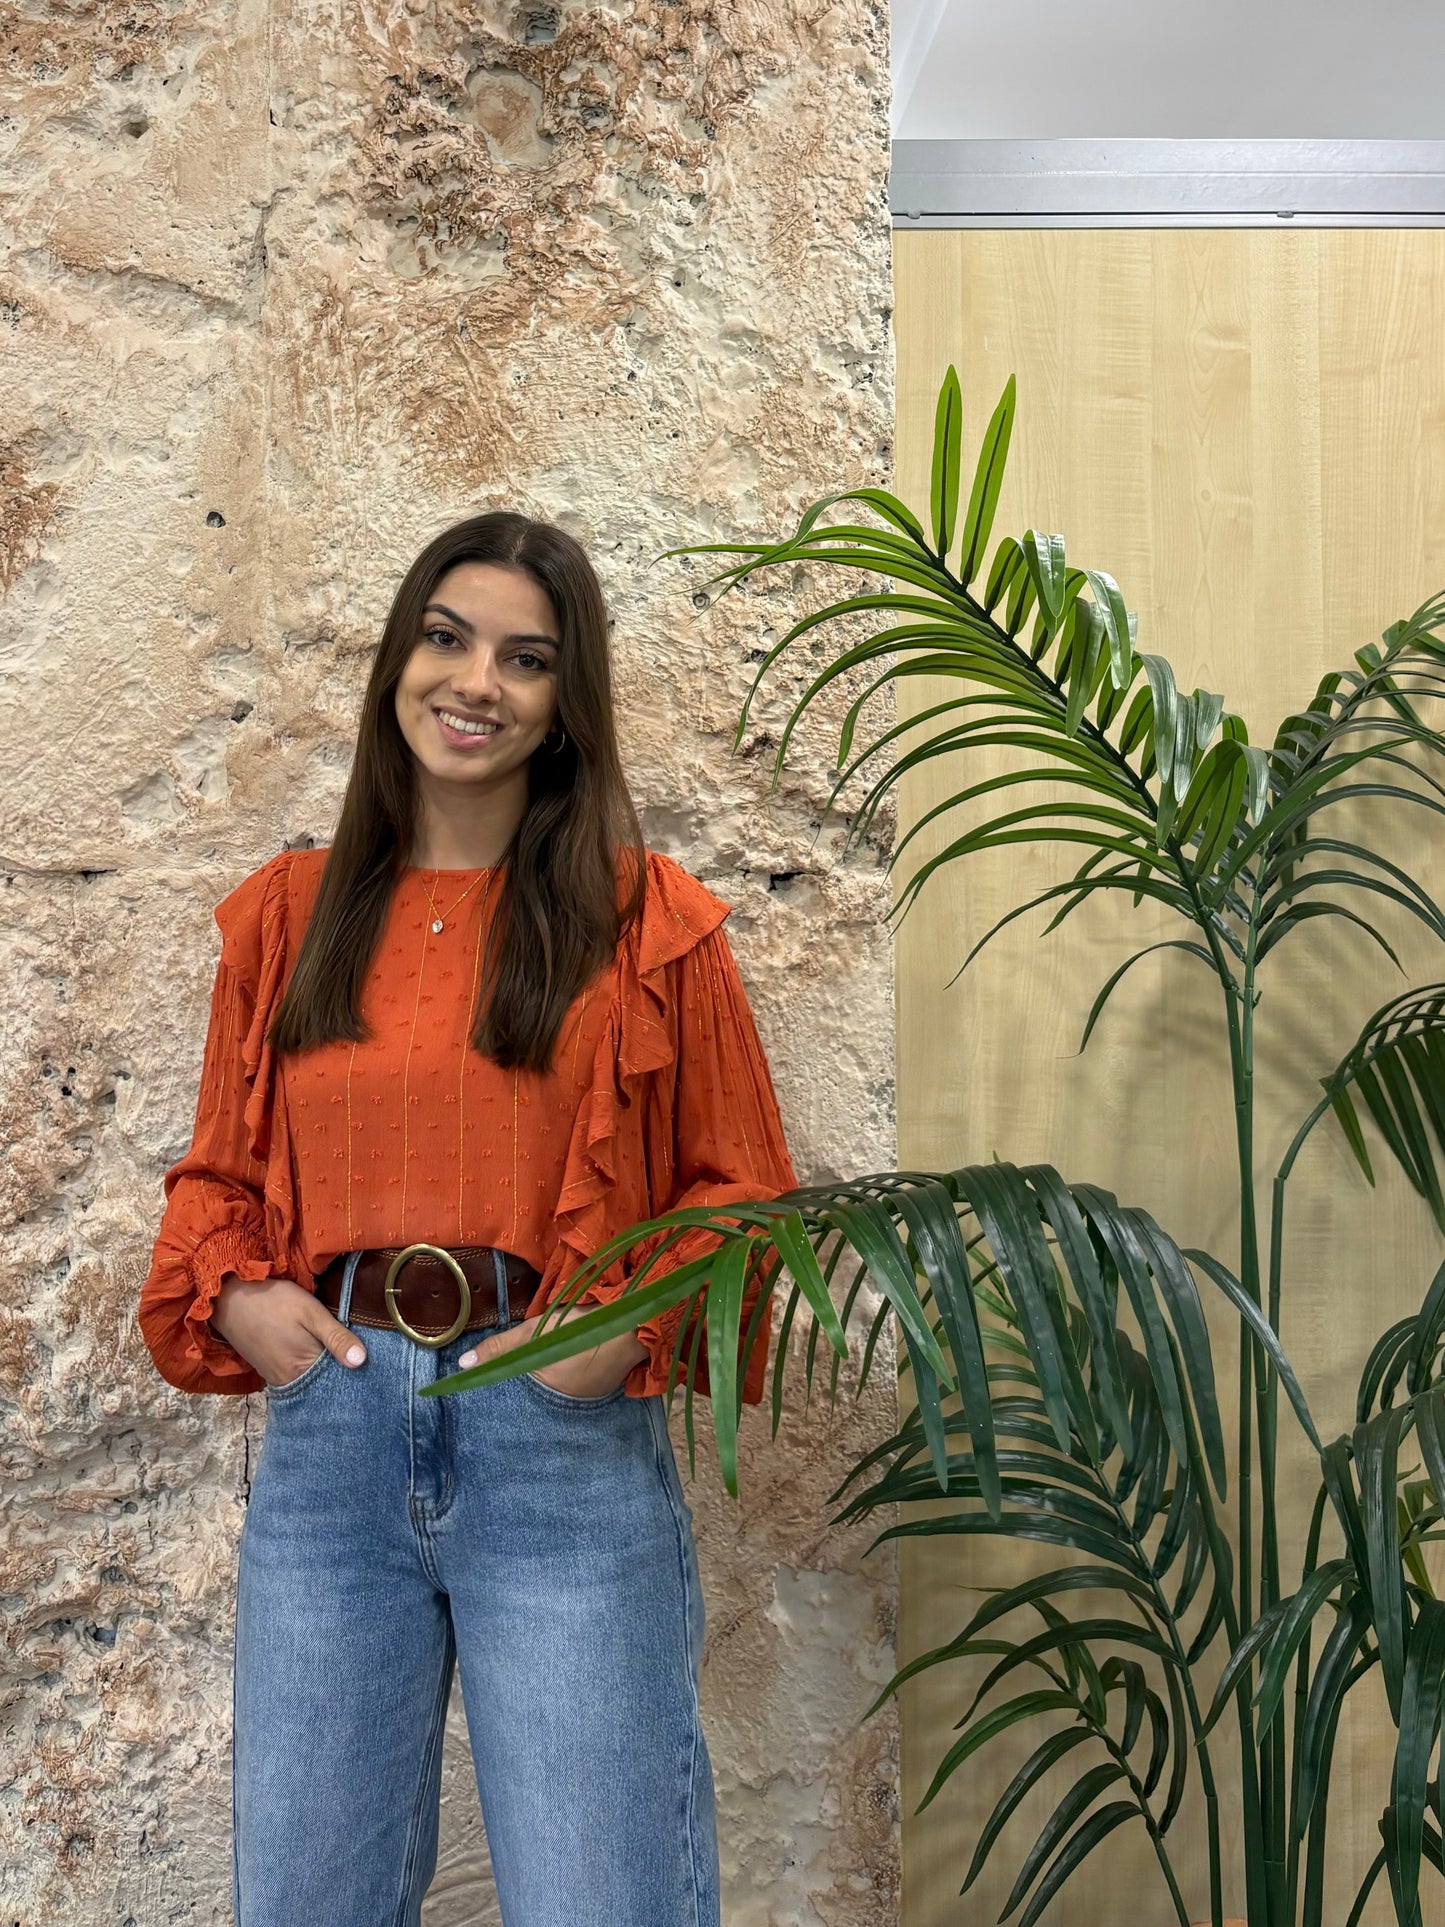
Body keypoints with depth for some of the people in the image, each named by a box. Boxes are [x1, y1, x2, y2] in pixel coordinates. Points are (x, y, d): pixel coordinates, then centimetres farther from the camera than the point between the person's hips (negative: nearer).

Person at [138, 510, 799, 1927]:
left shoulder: (646, 918, 1)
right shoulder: (286, 917, 9)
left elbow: (740, 1186, 4)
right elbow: (218, 1173, 17)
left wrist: (636, 1323, -11)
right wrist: (233, 1294, -2)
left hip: (565, 1436, -3)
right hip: (327, 1424, 3)